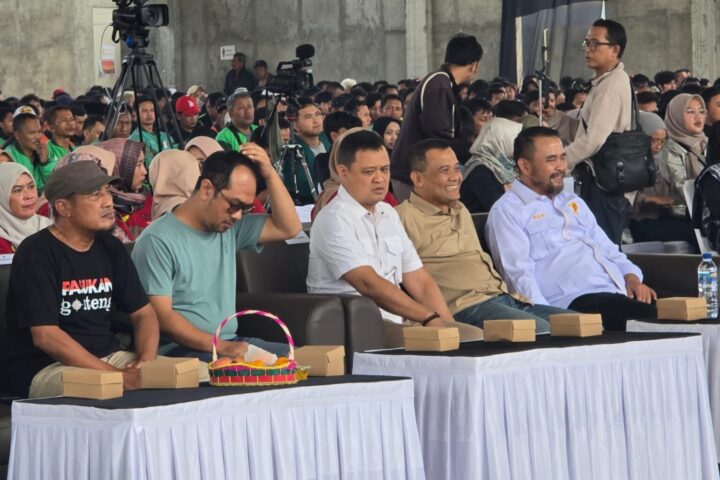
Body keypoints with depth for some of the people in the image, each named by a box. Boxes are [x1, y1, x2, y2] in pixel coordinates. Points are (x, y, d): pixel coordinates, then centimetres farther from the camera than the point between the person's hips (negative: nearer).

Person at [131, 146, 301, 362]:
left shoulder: (229, 229, 13)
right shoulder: (158, 241, -10)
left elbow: (288, 228, 13)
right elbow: (161, 316, -16)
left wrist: (270, 174, 1)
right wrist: (221, 347, -24)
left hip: (230, 343, 8)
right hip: (180, 350, -8)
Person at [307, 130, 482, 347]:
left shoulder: (388, 214, 18)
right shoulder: (333, 220, -8)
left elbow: (420, 282, 15)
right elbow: (369, 284, -19)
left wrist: (447, 326, -1)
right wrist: (430, 319, -22)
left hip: (398, 321, 8)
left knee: (475, 335, -13)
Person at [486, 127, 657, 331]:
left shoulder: (573, 202, 31)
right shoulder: (506, 211, 5)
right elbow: (520, 275, -8)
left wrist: (631, 277, 8)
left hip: (620, 292, 8)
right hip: (574, 303, -8)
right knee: (649, 317, -33)